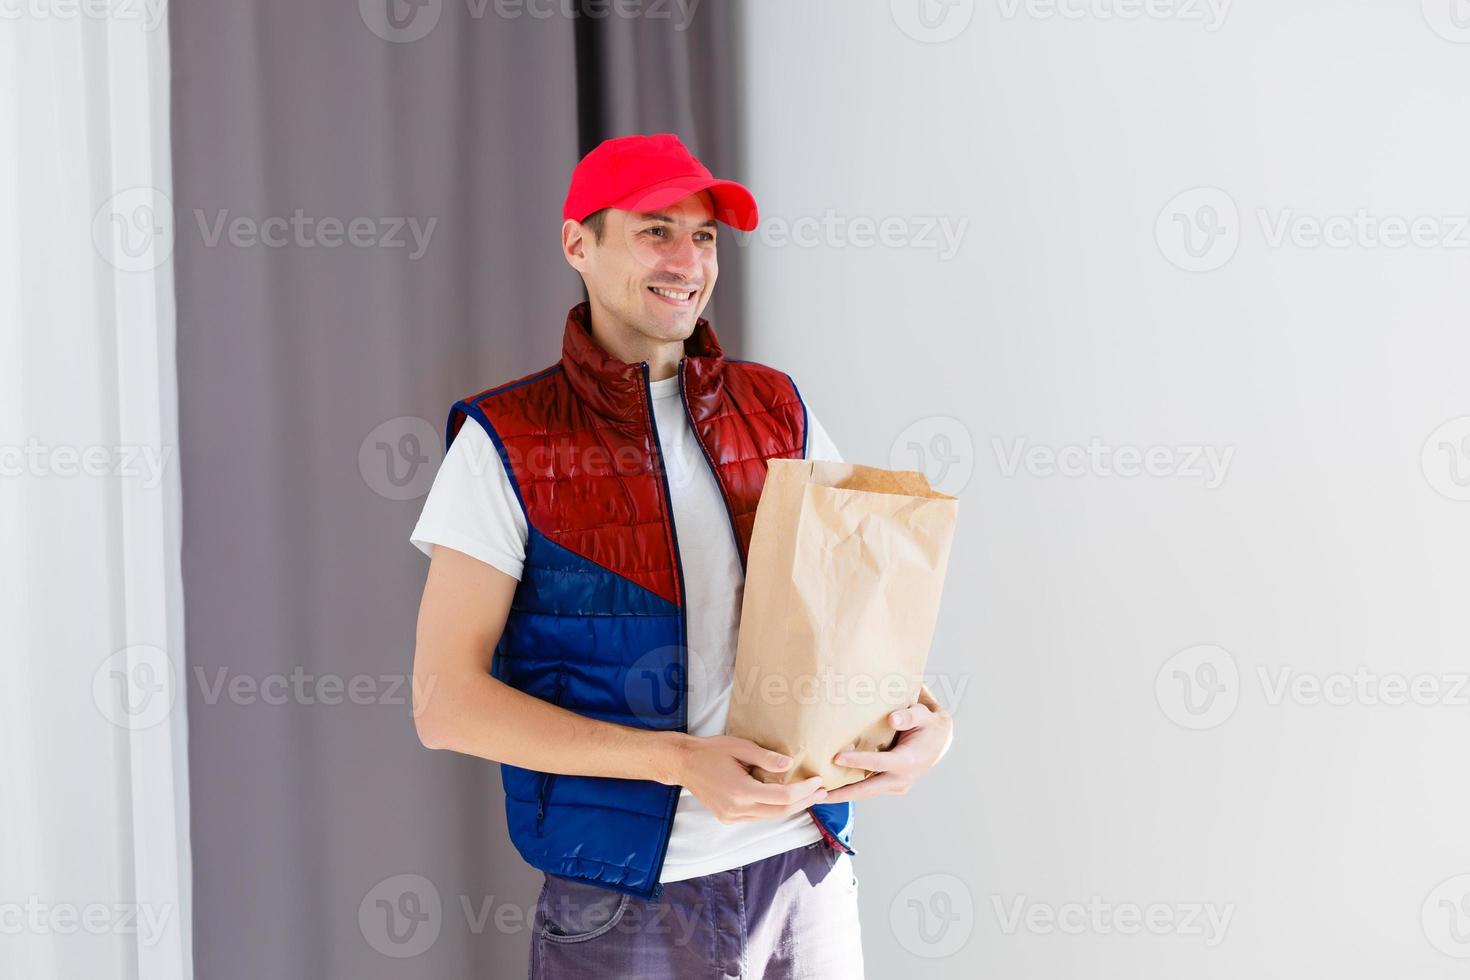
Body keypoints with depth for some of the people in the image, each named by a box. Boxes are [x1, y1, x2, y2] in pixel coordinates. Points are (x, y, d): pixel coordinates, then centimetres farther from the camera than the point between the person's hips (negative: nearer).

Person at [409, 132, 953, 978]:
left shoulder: (778, 410, 7)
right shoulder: (507, 442, -5)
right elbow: (446, 701, -10)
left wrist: (926, 719, -11)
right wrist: (680, 761, -19)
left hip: (808, 872, 4)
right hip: (627, 904, -3)